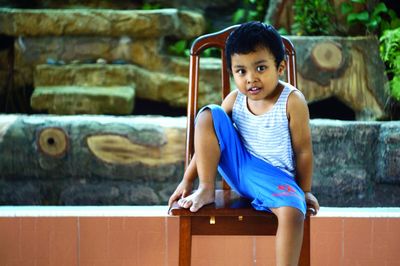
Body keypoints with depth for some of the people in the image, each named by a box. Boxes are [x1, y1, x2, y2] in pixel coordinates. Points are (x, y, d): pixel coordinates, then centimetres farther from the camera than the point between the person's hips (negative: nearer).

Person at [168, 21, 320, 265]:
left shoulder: (292, 101, -16)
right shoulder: (235, 99, -3)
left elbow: (303, 151, -7)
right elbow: (209, 141, 6)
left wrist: (304, 191, 1)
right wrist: (187, 181, 4)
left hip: (274, 177, -4)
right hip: (238, 168, 4)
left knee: (292, 210, -38)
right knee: (208, 115, -13)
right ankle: (207, 189, -8)